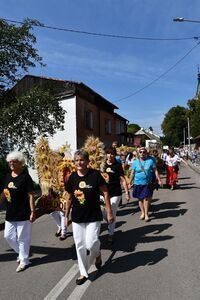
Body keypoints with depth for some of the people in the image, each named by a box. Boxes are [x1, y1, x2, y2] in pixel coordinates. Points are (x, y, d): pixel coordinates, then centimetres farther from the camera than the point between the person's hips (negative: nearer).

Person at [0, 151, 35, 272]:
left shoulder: (25, 177, -15)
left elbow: (31, 195, -16)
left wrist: (32, 212, -18)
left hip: (23, 214, -7)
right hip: (10, 214, 7)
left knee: (22, 238, 6)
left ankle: (24, 261, 27)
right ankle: (21, 253, 40)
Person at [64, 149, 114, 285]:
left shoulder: (95, 174, -14)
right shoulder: (72, 177, -2)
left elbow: (105, 193, -8)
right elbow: (69, 198, 8)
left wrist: (109, 212, -9)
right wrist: (66, 214, 12)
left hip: (94, 216, -4)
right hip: (77, 217, 4)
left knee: (91, 243, -6)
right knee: (80, 245, 11)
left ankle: (97, 254, 32)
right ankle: (84, 273, 32)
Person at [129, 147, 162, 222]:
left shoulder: (150, 161, -1)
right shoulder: (135, 162, 2)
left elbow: (155, 171, 2)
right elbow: (132, 173, 5)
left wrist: (159, 180, -2)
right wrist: (130, 182, 5)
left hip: (147, 183, -2)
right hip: (138, 183, 2)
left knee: (146, 198, -2)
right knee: (140, 199, 11)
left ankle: (146, 214, 13)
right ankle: (142, 213, 28)